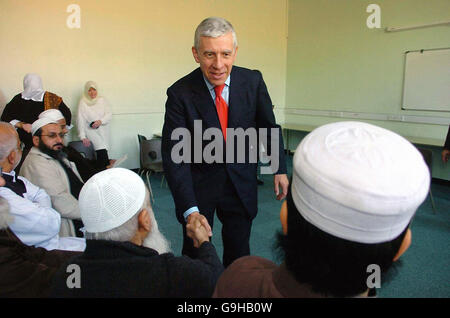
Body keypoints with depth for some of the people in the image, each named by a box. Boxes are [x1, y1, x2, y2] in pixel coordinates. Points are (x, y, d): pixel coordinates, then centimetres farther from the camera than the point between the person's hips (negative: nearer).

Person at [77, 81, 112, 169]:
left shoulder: (102, 100, 9)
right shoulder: (83, 102, 1)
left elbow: (109, 114, 3)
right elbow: (80, 120, -4)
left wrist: (101, 121, -17)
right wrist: (83, 137, -13)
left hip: (103, 131, 3)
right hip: (91, 132, -3)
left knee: (103, 151, -4)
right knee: (101, 151, -21)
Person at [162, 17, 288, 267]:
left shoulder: (253, 81, -10)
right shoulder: (180, 93, -17)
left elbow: (269, 126, 6)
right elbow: (174, 155, -20)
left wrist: (280, 168, 7)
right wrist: (190, 210, -29)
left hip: (242, 183, 2)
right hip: (198, 184, -1)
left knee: (239, 255, 15)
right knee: (195, 256, 14)